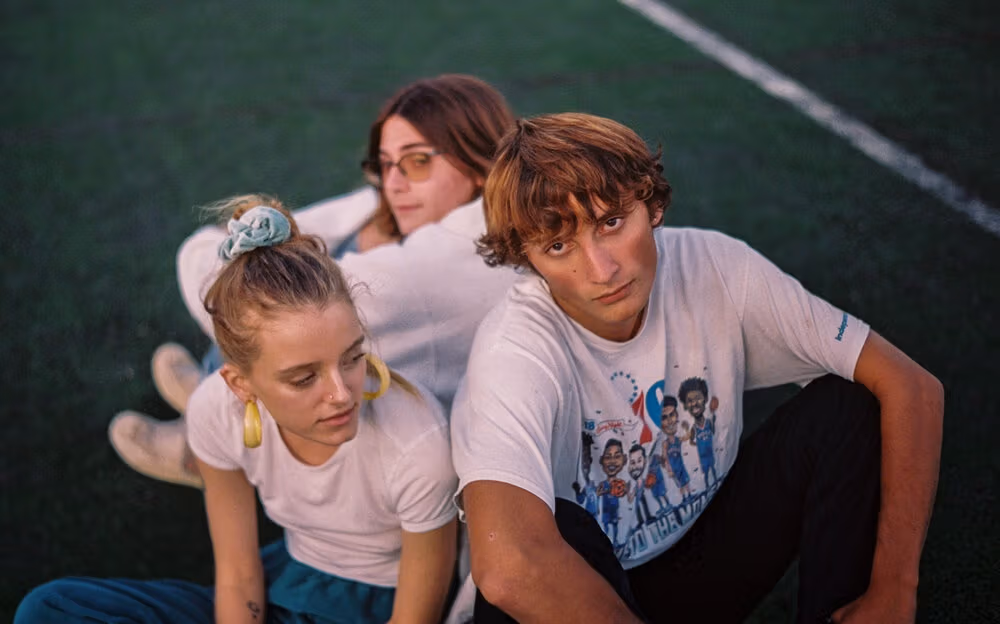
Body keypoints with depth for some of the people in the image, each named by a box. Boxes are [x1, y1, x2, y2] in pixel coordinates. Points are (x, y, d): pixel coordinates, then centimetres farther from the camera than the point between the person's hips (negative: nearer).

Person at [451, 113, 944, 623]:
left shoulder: (713, 268, -17)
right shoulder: (515, 349, -29)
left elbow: (913, 388, -16)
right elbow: (506, 565, -47)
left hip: (708, 558, 4)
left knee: (847, 407, -16)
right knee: (550, 539, -37)